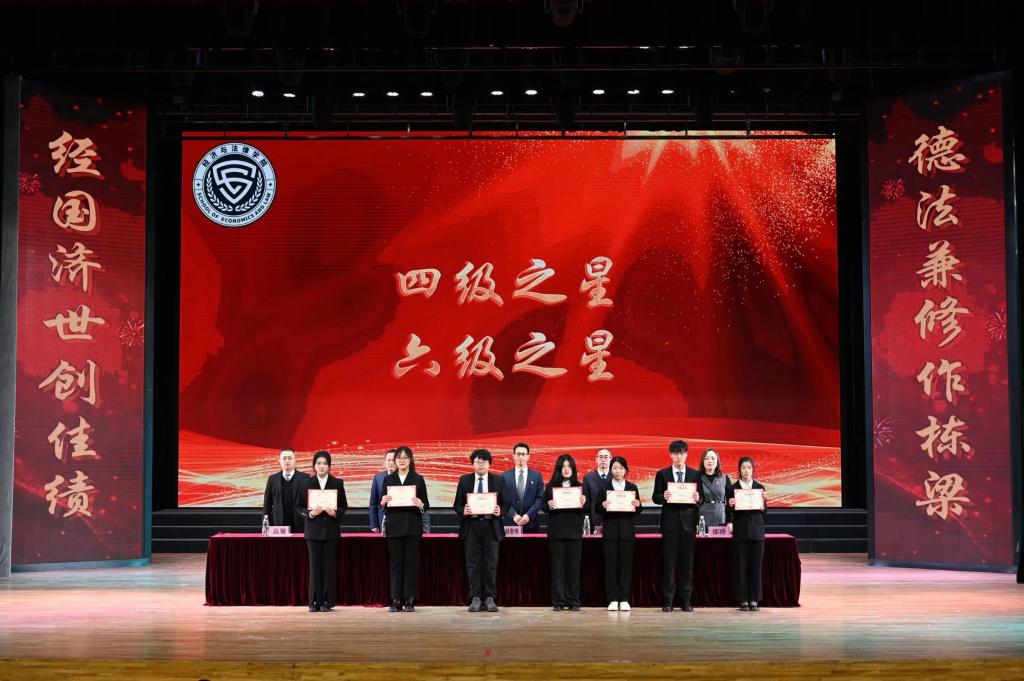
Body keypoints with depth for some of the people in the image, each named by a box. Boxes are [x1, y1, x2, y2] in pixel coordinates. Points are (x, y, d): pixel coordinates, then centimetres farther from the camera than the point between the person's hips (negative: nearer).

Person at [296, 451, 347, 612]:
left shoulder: (338, 483, 5)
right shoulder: (307, 483, 5)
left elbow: (344, 506, 6)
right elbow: (299, 507, 4)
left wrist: (335, 513, -14)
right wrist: (310, 513, -14)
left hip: (331, 529, 0)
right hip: (313, 529, 0)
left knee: (329, 565, -1)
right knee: (315, 565, -1)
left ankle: (327, 602, 5)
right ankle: (315, 602, 5)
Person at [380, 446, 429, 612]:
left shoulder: (418, 479, 5)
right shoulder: (388, 479, 10)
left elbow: (426, 504, 4)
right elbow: (382, 505, 10)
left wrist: (421, 505, -18)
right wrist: (383, 502, -12)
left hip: (412, 526, -1)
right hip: (394, 526, 1)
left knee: (411, 562, -1)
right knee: (395, 563, 1)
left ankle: (409, 600, 2)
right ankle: (396, 600, 3)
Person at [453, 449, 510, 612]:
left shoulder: (499, 480, 8)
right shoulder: (464, 480, 9)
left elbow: (505, 504, 8)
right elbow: (457, 505, 9)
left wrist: (500, 511, -13)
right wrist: (463, 511, -13)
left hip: (491, 526, 0)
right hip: (471, 526, 0)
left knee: (491, 564, 1)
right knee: (473, 564, 0)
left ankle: (490, 598, 8)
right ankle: (475, 598, 6)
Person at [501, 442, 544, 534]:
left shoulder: (537, 475, 10)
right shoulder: (505, 476, 9)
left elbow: (540, 498, 3)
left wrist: (529, 515, -9)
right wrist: (513, 515, -10)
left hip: (531, 523, 0)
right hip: (510, 523, 0)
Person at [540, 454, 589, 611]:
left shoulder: (579, 486, 9)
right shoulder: (551, 486, 7)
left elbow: (587, 510, 7)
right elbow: (543, 507, 5)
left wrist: (584, 503, -14)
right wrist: (548, 505, -16)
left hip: (574, 532, 1)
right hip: (556, 531, 0)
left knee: (573, 566, 1)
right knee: (557, 566, 0)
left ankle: (573, 601, 6)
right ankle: (558, 601, 4)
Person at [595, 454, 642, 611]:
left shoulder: (632, 488, 9)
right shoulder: (604, 488, 6)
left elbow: (638, 510, 7)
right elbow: (597, 509, 3)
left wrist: (637, 505, -14)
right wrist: (603, 506, -17)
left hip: (627, 530, 1)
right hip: (610, 530, -1)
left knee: (626, 564, 0)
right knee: (610, 564, -1)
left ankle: (624, 599, 5)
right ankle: (612, 599, 3)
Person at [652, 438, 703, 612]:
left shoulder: (695, 475, 8)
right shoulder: (662, 474, 6)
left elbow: (701, 499, 6)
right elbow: (655, 497, 3)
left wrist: (698, 499, -16)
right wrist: (663, 497, -18)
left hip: (688, 521, 1)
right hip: (670, 521, -1)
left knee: (688, 562, 3)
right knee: (669, 561, 0)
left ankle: (686, 599, 9)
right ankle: (668, 599, 4)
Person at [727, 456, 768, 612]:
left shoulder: (759, 487, 7)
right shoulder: (733, 488, 3)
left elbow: (764, 511, 5)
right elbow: (729, 513, 3)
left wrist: (763, 502, -13)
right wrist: (730, 505, -17)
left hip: (756, 530, 1)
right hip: (740, 531, -1)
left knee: (756, 565, 1)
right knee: (741, 565, -1)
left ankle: (754, 599, 8)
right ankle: (743, 600, 5)